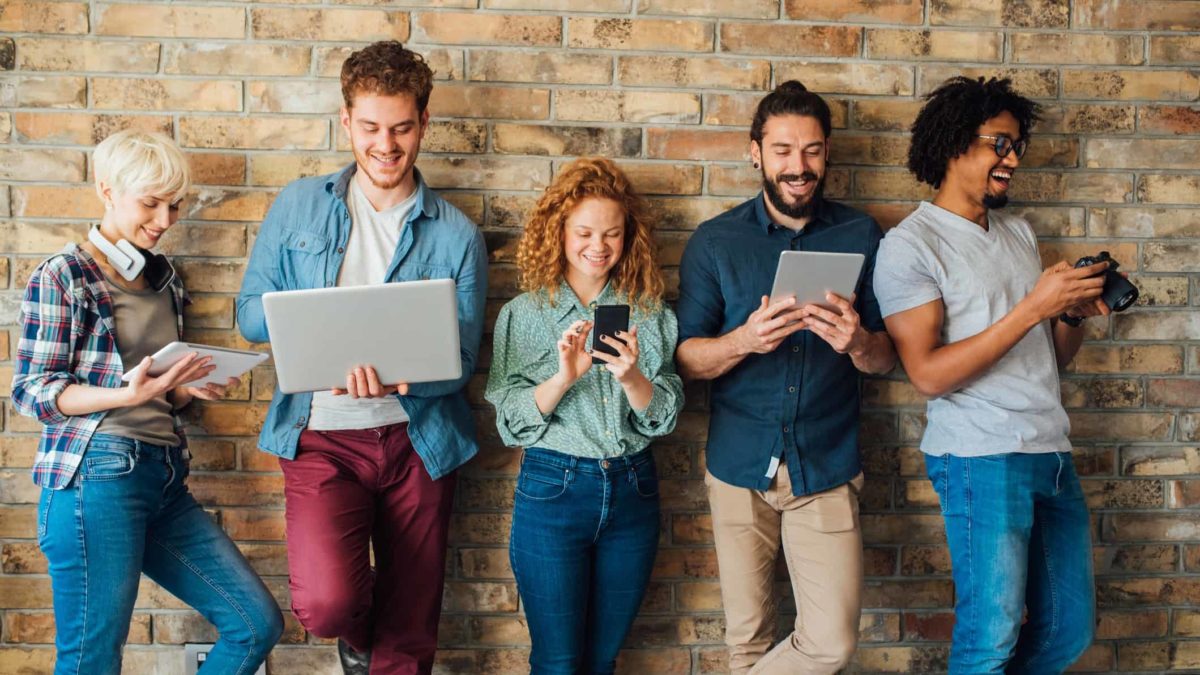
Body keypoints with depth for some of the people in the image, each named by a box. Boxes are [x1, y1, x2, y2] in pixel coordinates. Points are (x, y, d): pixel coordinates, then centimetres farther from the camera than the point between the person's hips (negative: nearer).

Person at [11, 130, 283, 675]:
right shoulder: (62, 277, -2)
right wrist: (128, 394, -20)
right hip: (97, 478, -7)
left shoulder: (164, 280, 17)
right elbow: (31, 391, -6)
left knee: (258, 625, 5)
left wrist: (189, 387, 1)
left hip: (165, 481, 7)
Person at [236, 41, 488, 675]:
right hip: (322, 436, 0)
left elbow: (460, 357, -5)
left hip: (417, 439, 1)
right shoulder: (298, 207, 4)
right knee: (325, 601, -20)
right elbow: (251, 315, 3)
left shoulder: (456, 235, 0)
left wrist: (396, 378, -27)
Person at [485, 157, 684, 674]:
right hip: (553, 489, -2)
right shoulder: (525, 313, -1)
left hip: (632, 492, 2)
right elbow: (511, 420, -7)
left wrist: (631, 378, -21)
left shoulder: (649, 313, 4)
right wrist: (564, 376, -24)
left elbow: (664, 415, -2)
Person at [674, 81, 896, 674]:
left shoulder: (860, 236, 3)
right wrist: (744, 340, -24)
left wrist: (858, 341, -20)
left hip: (827, 468, 1)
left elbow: (886, 359, 3)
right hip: (740, 468, 0)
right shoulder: (715, 241, 1)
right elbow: (686, 358, -3)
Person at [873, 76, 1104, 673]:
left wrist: (1078, 310, -3)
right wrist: (1032, 308, -18)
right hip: (981, 458, -7)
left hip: (1052, 451, 7)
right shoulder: (910, 244, -6)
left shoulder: (1019, 233, 16)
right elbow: (928, 374, -16)